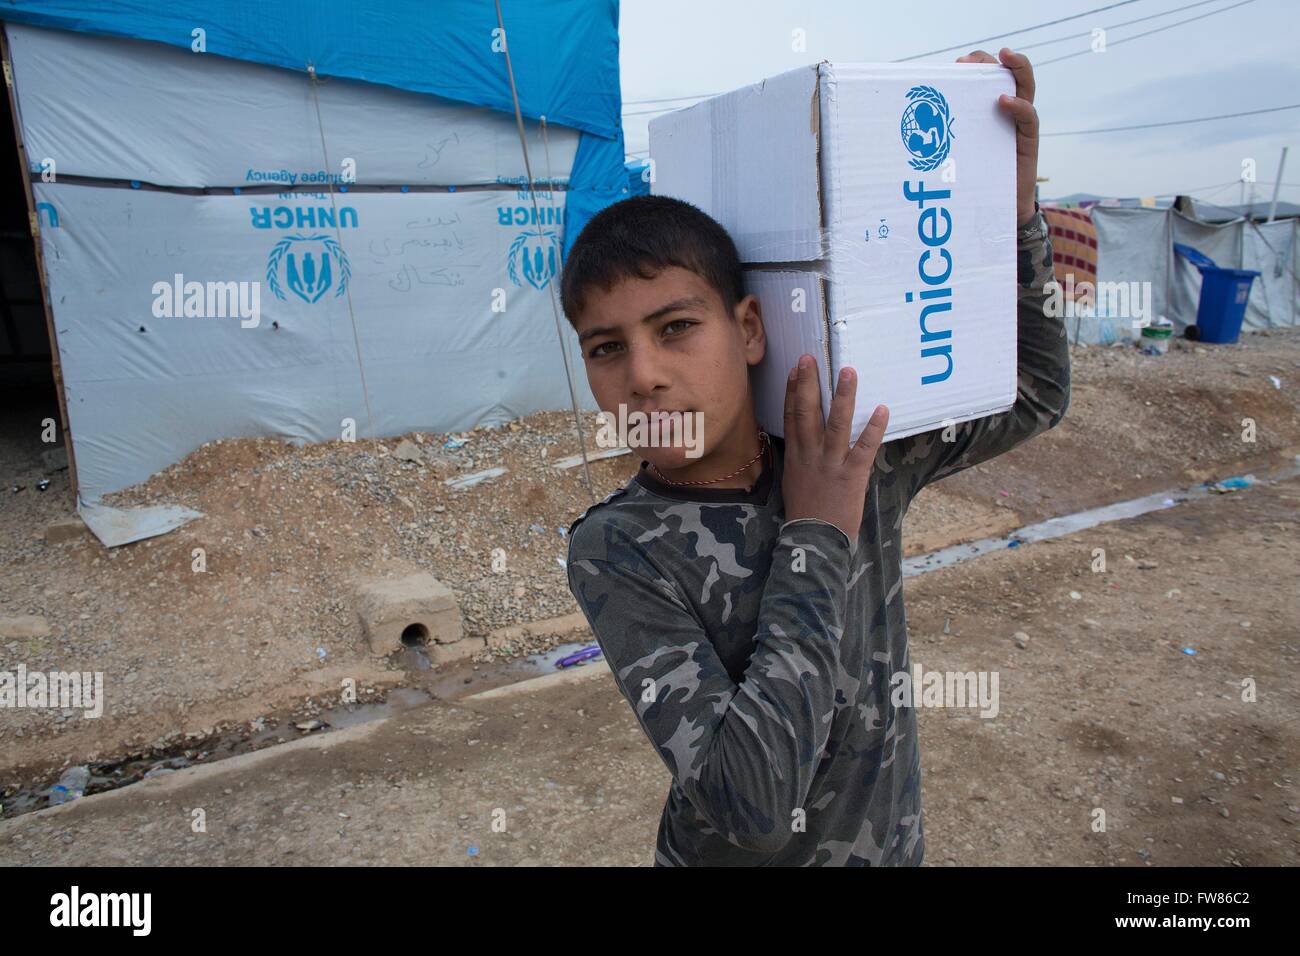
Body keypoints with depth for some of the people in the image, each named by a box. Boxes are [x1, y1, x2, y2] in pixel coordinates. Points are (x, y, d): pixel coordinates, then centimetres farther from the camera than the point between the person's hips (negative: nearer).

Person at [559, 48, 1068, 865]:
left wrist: (1016, 211, -10)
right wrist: (817, 537, -27)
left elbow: (1033, 397, 3)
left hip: (895, 841, 5)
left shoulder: (862, 452, -12)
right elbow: (753, 804, -31)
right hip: (741, 855, -4)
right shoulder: (614, 550, -25)